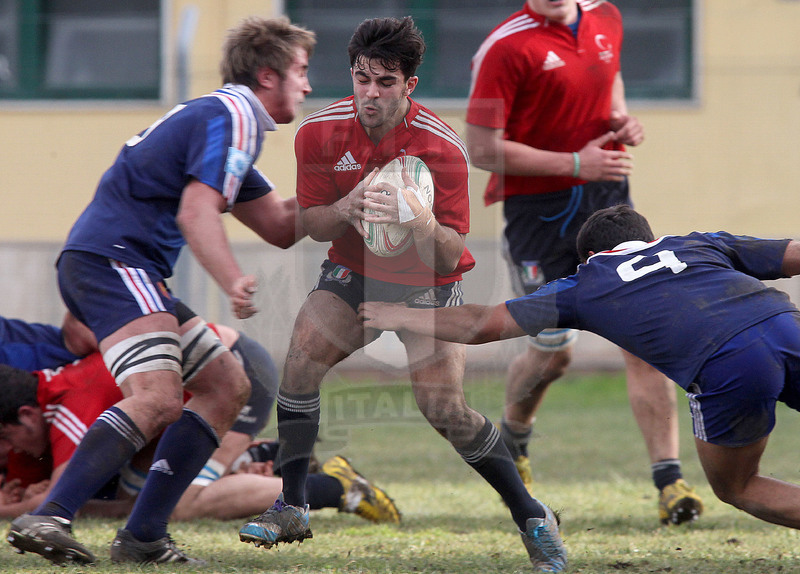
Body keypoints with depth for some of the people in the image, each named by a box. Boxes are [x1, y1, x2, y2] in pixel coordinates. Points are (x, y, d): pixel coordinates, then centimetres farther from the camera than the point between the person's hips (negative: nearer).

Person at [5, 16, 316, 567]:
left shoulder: (226, 118, 26)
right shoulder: (233, 116, -7)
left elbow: (282, 227, 31)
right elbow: (195, 212, -20)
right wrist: (235, 282, -31)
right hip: (112, 258, -11)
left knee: (227, 386, 12)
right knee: (158, 398, -28)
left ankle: (143, 537, 3)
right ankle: (47, 520, -36)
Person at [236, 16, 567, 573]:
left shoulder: (443, 147, -23)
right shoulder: (320, 132, -12)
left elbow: (450, 258, -23)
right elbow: (312, 224, -5)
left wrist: (420, 220, -45)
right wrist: (347, 209, -27)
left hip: (425, 285, -4)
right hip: (352, 274, 4)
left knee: (445, 409, -17)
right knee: (300, 363, -18)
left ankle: (533, 519, 0)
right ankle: (293, 509, -3)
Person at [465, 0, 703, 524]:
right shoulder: (507, 47, -14)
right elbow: (482, 149, -15)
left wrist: (621, 120, 5)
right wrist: (575, 162, -18)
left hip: (609, 202, 4)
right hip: (538, 209, -4)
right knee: (554, 352, 2)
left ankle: (669, 480, -8)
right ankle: (512, 438, 36)